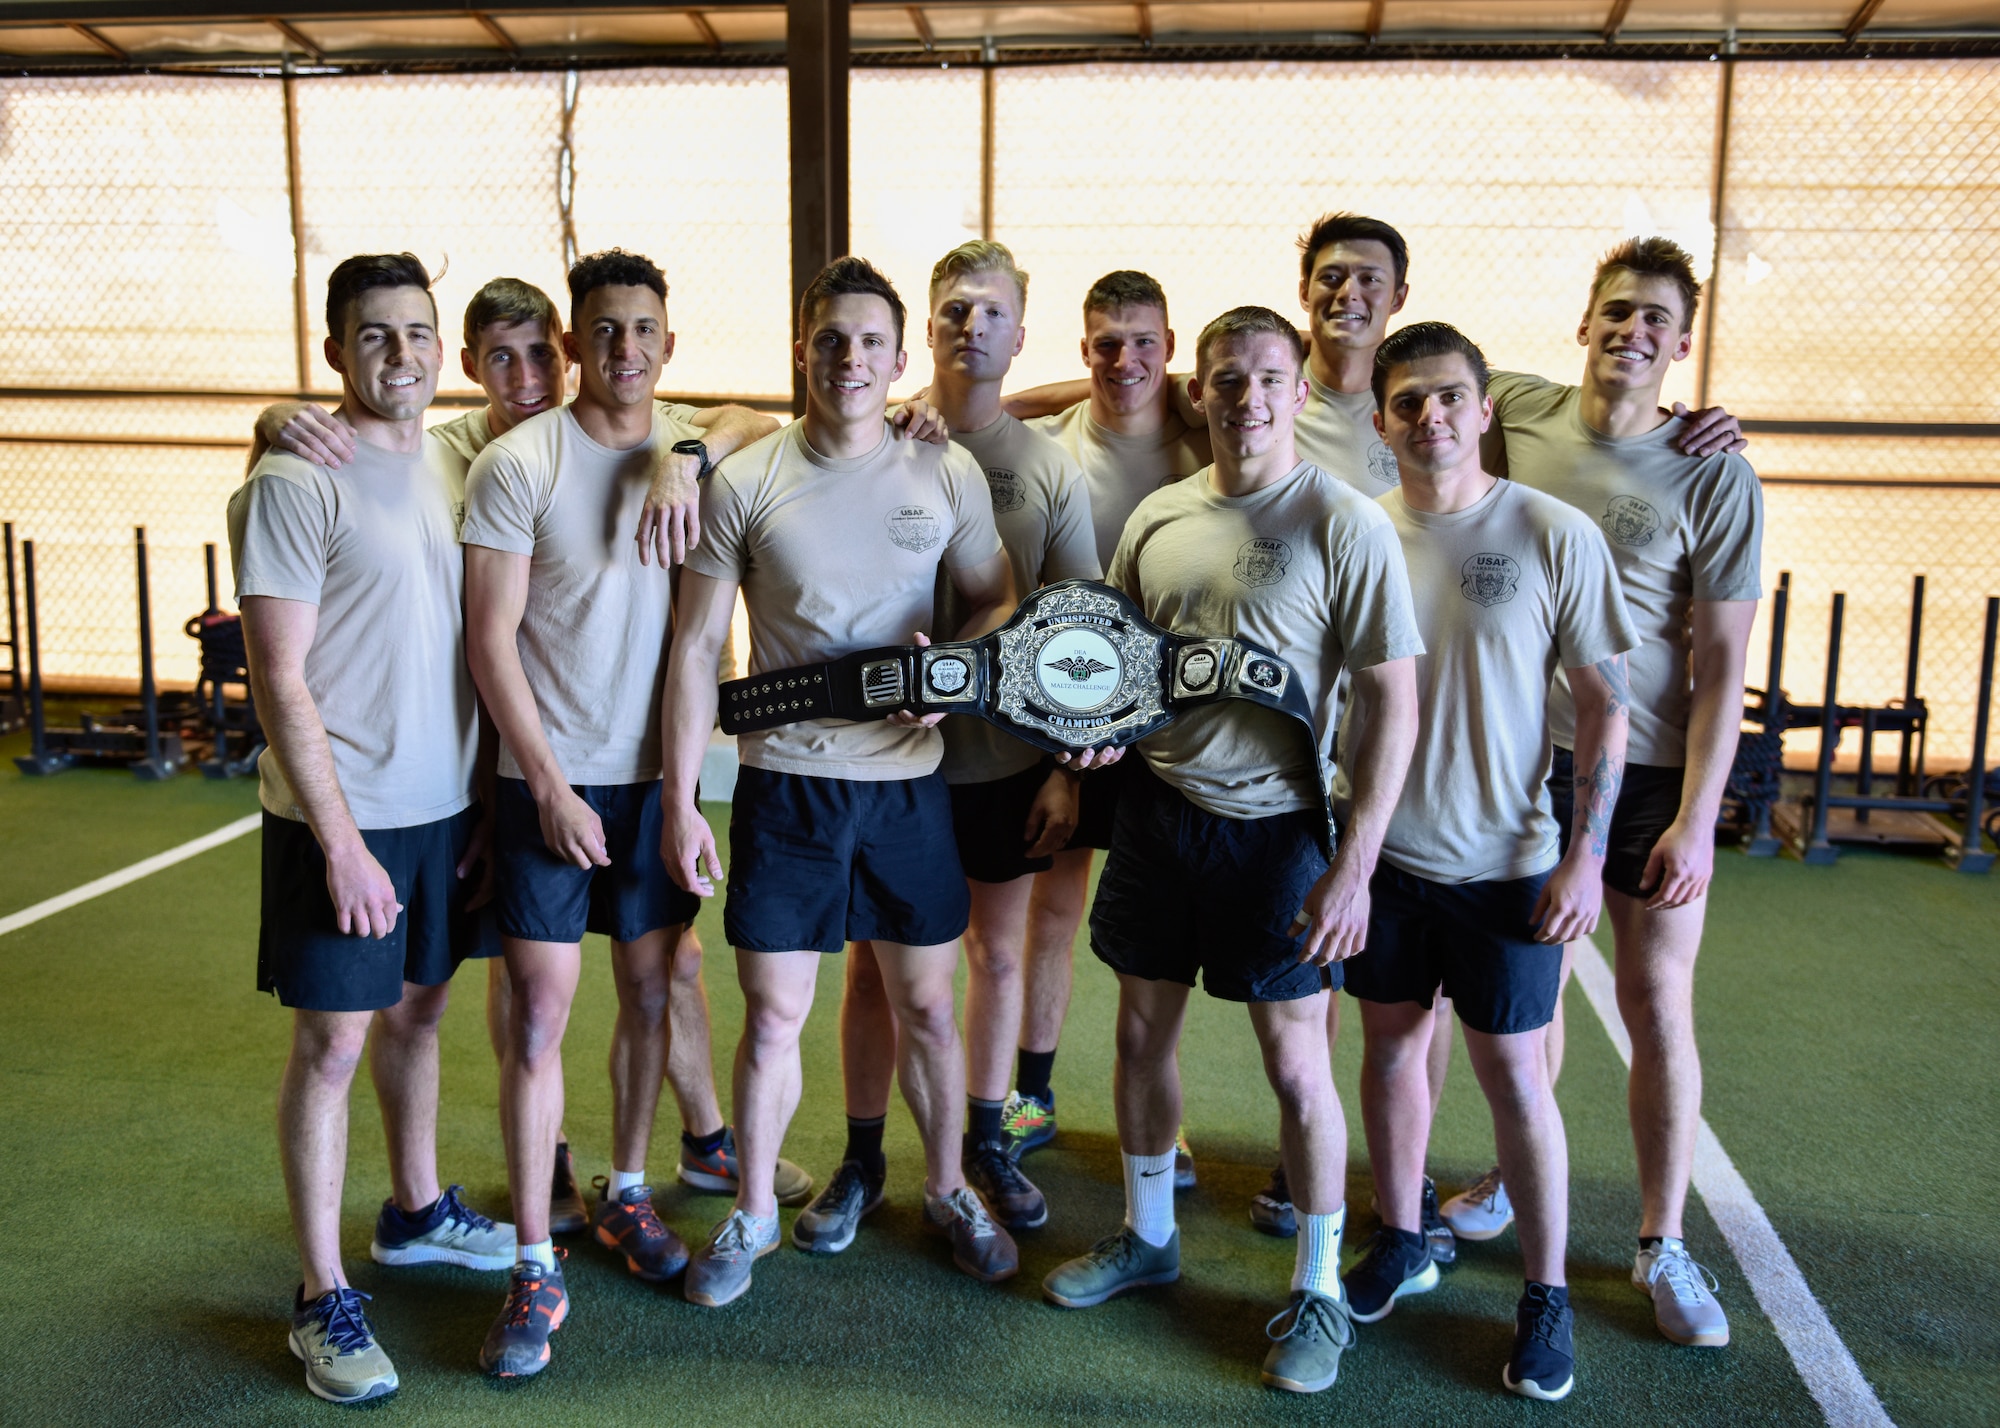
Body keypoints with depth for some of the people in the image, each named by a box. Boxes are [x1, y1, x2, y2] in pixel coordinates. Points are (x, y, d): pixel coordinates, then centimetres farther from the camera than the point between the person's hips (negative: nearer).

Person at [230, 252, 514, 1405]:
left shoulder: (453, 468, 8)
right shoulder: (295, 484, -11)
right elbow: (281, 683, -14)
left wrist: (486, 794, 8)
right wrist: (342, 843, -17)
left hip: (448, 804, 6)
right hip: (343, 816, -6)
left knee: (418, 1009, 19)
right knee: (333, 1042, 0)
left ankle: (417, 1212, 38)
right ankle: (324, 1298, 12)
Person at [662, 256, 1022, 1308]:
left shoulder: (948, 475, 1)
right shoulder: (741, 484, -3)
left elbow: (997, 600, 11)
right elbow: (696, 648, -1)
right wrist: (680, 800, -4)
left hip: (908, 780, 1)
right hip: (784, 783, -1)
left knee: (926, 1004, 12)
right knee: (772, 1016, 6)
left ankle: (948, 1190, 34)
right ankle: (753, 1213, 27)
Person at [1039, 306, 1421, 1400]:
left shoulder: (1346, 524, -12)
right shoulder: (1157, 517, 4)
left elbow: (1391, 703, -13)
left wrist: (1354, 865, -16)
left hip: (1273, 825, -5)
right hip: (1155, 805, 5)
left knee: (1295, 1061, 2)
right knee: (1143, 1026, 15)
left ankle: (1320, 1287, 21)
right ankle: (1145, 1235, 37)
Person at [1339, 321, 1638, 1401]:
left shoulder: (1555, 535, -9)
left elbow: (1606, 702, -6)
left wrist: (1586, 853, -11)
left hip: (1507, 863, -3)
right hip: (1382, 848, 3)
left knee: (1513, 1074, 3)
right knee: (1391, 1041, 14)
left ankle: (1546, 1293, 21)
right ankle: (1401, 1241, 34)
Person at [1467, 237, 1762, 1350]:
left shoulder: (1714, 477, -9)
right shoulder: (1516, 413, -1)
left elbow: (1722, 664, -9)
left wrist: (1696, 819, -13)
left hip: (1652, 774, -2)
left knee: (1659, 1008, 4)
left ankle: (1664, 1246, 19)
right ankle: (1519, 1175, 36)